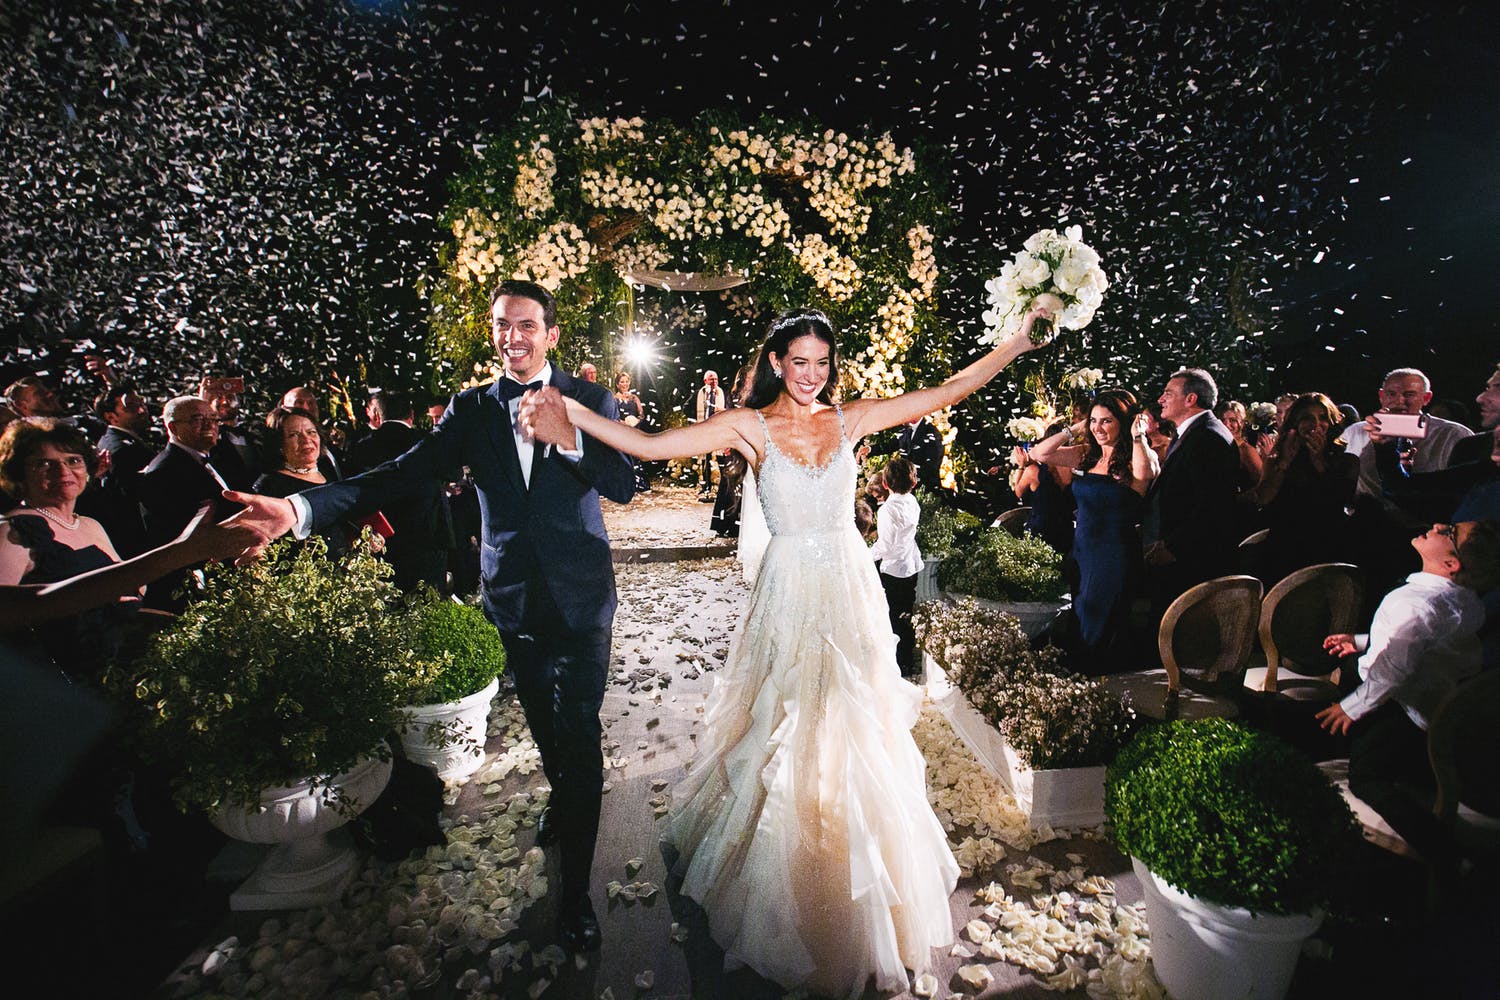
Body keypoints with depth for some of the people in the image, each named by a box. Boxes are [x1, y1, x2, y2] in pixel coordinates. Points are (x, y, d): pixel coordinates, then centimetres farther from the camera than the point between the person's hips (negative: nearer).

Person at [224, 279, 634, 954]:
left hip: (579, 599, -2)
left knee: (579, 734, 0)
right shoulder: (472, 409, 2)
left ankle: (574, 890, 16)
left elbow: (624, 486, -13)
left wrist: (567, 439, -29)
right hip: (512, 600, 3)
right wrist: (301, 508, -23)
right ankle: (564, 799, 52)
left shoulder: (589, 399, -3)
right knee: (541, 723, 21)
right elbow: (403, 474, -9)